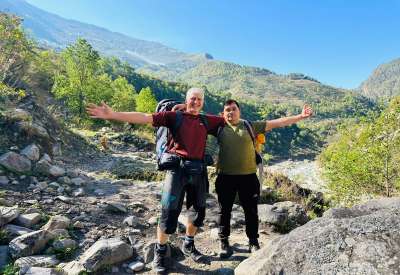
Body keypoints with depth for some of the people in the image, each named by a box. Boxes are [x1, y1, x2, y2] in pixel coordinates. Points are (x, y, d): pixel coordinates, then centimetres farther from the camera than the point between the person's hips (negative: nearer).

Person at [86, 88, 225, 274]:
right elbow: (144, 117, -9)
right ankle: (160, 253, 25)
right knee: (169, 213, 0)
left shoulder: (208, 120, 11)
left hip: (198, 171, 4)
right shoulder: (174, 116, 0)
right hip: (177, 168, -4)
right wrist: (112, 115, -17)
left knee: (198, 212, 15)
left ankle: (188, 245, 41)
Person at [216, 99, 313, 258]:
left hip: (248, 176, 1)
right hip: (225, 177, 0)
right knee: (224, 210, 8)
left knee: (251, 210, 10)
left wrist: (300, 117, 2)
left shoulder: (250, 126, 7)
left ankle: (253, 242, 27)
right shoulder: (219, 128, 6)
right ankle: (224, 242, 24)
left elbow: (276, 123, 4)